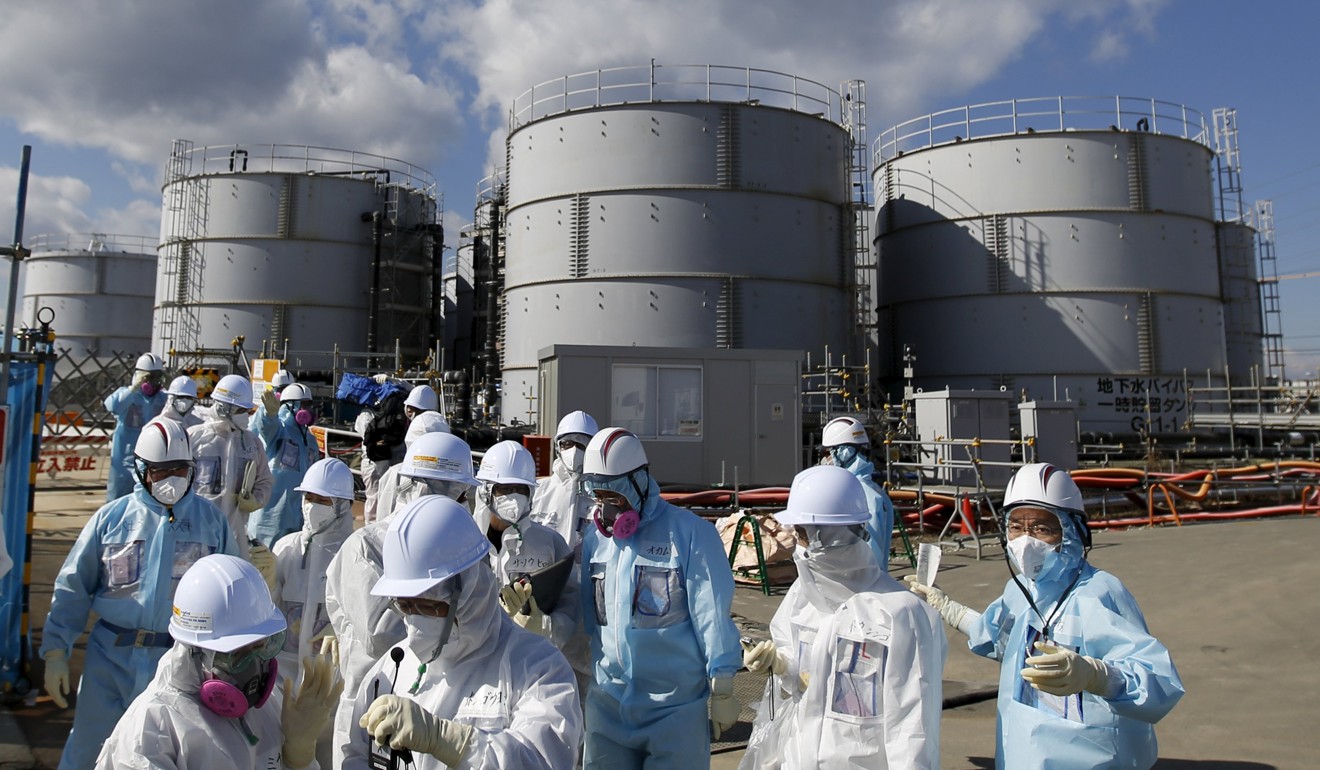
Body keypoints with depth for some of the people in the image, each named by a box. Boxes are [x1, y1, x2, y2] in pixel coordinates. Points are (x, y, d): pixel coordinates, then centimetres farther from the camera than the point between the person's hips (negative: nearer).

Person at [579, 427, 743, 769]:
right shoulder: (594, 538, 4)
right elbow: (584, 615, 11)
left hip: (675, 708, -4)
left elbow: (712, 615, -10)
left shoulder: (691, 534, -12)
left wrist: (722, 689, -7)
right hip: (607, 703, 5)